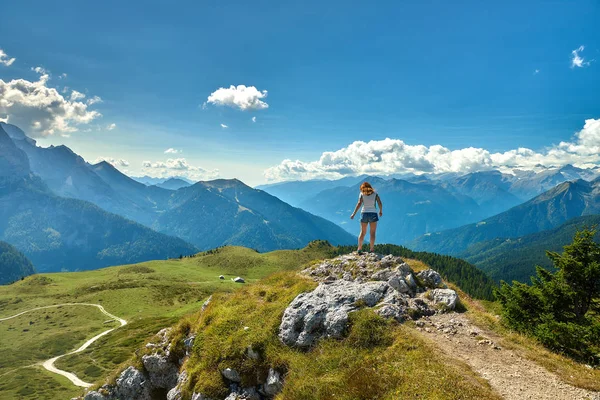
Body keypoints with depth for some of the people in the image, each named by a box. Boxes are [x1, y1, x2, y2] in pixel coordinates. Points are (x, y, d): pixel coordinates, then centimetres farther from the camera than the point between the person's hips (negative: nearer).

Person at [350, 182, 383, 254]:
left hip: (364, 213, 1)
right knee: (372, 233, 3)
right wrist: (381, 211, 15)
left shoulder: (362, 194, 4)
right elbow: (380, 204, -2)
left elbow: (359, 203, -9)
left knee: (363, 232, 11)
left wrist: (354, 214, -10)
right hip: (373, 213, -1)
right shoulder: (375, 193, 6)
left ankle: (359, 249, 7)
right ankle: (371, 250, 0)